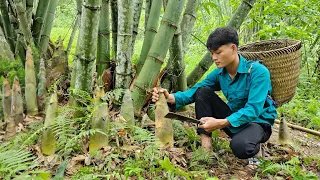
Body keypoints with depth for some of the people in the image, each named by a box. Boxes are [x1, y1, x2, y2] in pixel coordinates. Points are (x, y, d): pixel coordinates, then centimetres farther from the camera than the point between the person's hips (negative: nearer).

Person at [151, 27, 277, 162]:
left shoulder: (258, 71, -23)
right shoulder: (219, 73, -4)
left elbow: (253, 110, -31)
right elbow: (196, 90, -8)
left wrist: (221, 123, -43)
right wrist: (171, 97, -28)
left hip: (258, 121, -5)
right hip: (233, 120, 6)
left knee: (240, 147, -40)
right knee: (203, 92, -13)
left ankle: (254, 146, -2)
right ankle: (206, 144, -16)